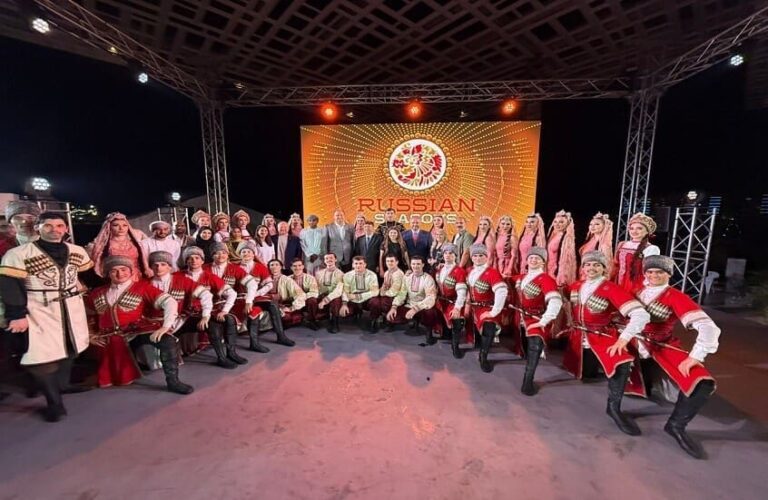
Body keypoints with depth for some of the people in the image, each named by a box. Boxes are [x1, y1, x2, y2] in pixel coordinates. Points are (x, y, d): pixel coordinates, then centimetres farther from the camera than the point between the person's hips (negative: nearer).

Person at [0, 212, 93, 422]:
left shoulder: (77, 251, 3)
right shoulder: (18, 254, -12)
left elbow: (88, 273, 17)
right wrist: (17, 315, -17)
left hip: (72, 308, 5)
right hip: (39, 311, -5)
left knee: (69, 347, 17)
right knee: (42, 356, -5)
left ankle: (62, 384, 39)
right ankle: (54, 403, 8)